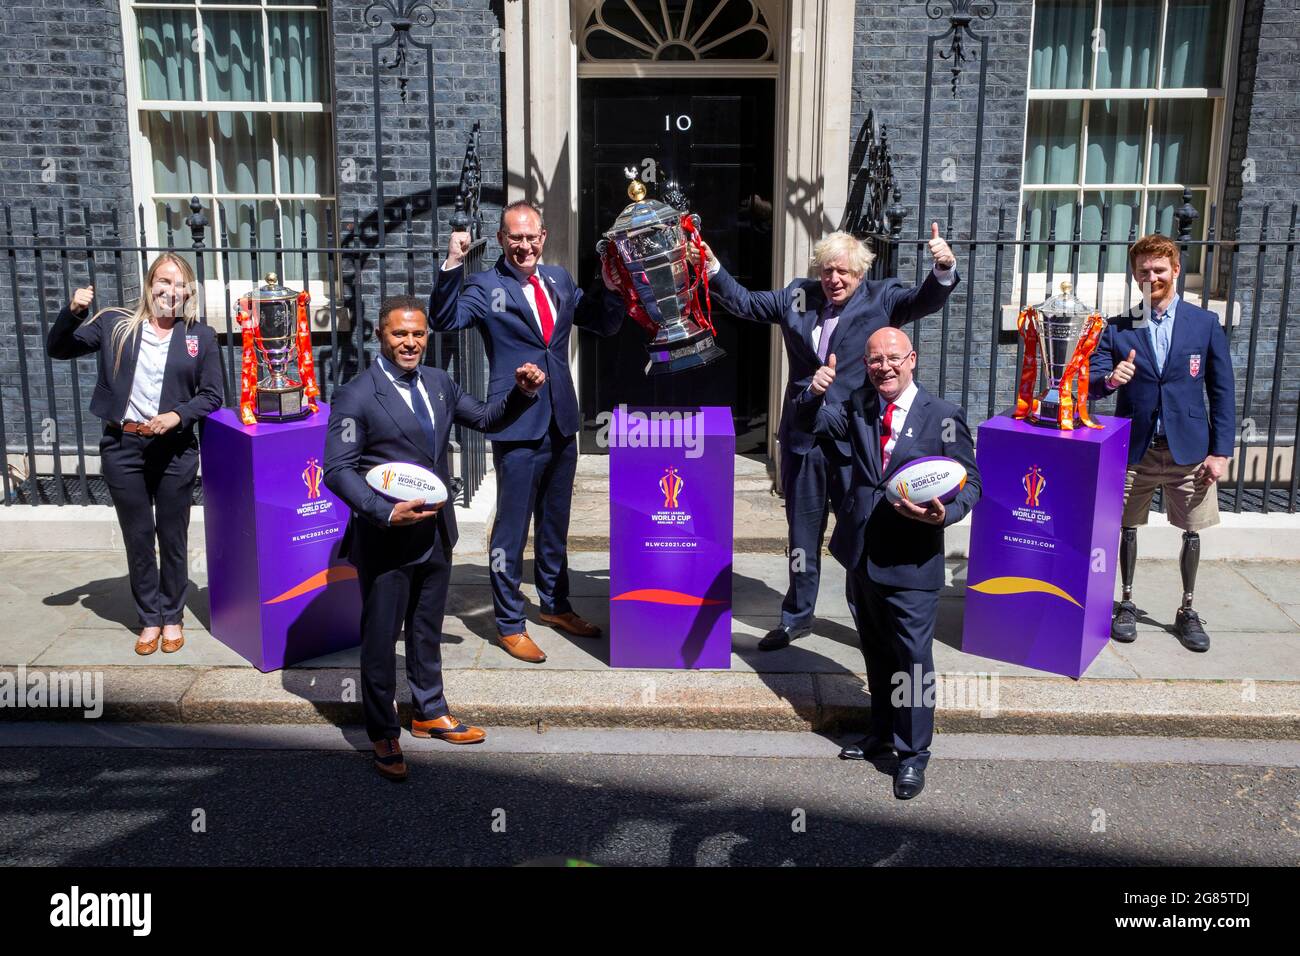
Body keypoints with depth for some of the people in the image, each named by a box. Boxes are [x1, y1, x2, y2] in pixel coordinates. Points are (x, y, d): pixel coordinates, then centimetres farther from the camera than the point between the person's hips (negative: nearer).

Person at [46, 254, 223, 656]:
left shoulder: (201, 336, 2)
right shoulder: (114, 325, 4)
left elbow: (213, 395, 1)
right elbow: (58, 349, 7)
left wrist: (178, 415, -15)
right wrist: (72, 313, -10)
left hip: (174, 450, -1)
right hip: (122, 447, 1)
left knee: (173, 537, 8)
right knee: (137, 537, 9)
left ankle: (172, 617, 24)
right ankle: (149, 618, 23)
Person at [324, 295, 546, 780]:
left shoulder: (438, 383, 7)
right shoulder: (356, 396, -12)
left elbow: (485, 417, 17)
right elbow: (338, 470, -15)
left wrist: (522, 393, -1)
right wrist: (385, 513, -26)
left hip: (436, 532, 6)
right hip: (386, 538, -6)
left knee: (427, 630, 21)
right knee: (381, 637, 7)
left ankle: (430, 713, 39)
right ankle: (383, 733, 24)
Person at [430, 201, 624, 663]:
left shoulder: (560, 280, 9)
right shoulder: (485, 286, -7)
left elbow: (606, 326, 14)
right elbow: (446, 320, -23)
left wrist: (609, 285, -3)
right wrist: (452, 264, -33)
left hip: (562, 424, 6)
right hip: (517, 427, -6)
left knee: (555, 524, 20)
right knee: (512, 529, 4)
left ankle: (555, 605, 37)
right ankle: (510, 624, 17)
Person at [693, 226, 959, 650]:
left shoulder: (882, 297, 0)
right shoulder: (797, 296, 8)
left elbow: (924, 300, -13)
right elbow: (745, 303, 14)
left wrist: (943, 271, -33)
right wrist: (714, 270, 3)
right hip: (802, 436, 4)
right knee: (802, 530, 16)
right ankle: (797, 615, 32)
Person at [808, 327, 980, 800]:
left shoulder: (943, 416, -6)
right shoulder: (858, 406, 7)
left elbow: (969, 481, -3)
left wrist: (944, 513, -23)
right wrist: (815, 394, -9)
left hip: (911, 564, -5)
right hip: (861, 555, 5)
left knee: (913, 658, 2)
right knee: (875, 653, 20)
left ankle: (913, 753, 18)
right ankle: (882, 731, 38)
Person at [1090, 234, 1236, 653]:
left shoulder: (1205, 323, 1)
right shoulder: (1118, 328, 1)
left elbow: (1222, 391, 1)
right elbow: (1092, 380, -2)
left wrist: (1221, 451, -4)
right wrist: (1109, 378, -26)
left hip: (1188, 449, 0)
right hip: (1135, 448, 0)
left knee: (1192, 531, 8)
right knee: (1127, 527, 9)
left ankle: (1187, 611, 24)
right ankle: (1126, 603, 26)